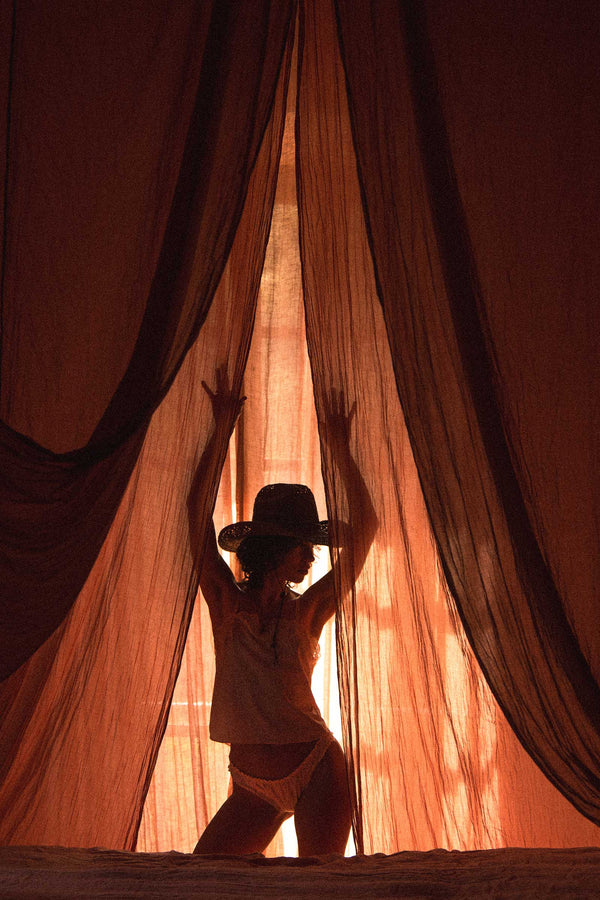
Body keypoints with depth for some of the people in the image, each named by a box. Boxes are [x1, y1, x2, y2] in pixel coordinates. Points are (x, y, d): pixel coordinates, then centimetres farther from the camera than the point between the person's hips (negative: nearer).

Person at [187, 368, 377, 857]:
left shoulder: (307, 611, -2)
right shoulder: (225, 602, -2)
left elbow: (364, 529, -5)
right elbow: (197, 508, -7)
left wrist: (341, 448, -5)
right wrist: (222, 428, -8)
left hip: (317, 771, -1)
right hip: (251, 785, 2)